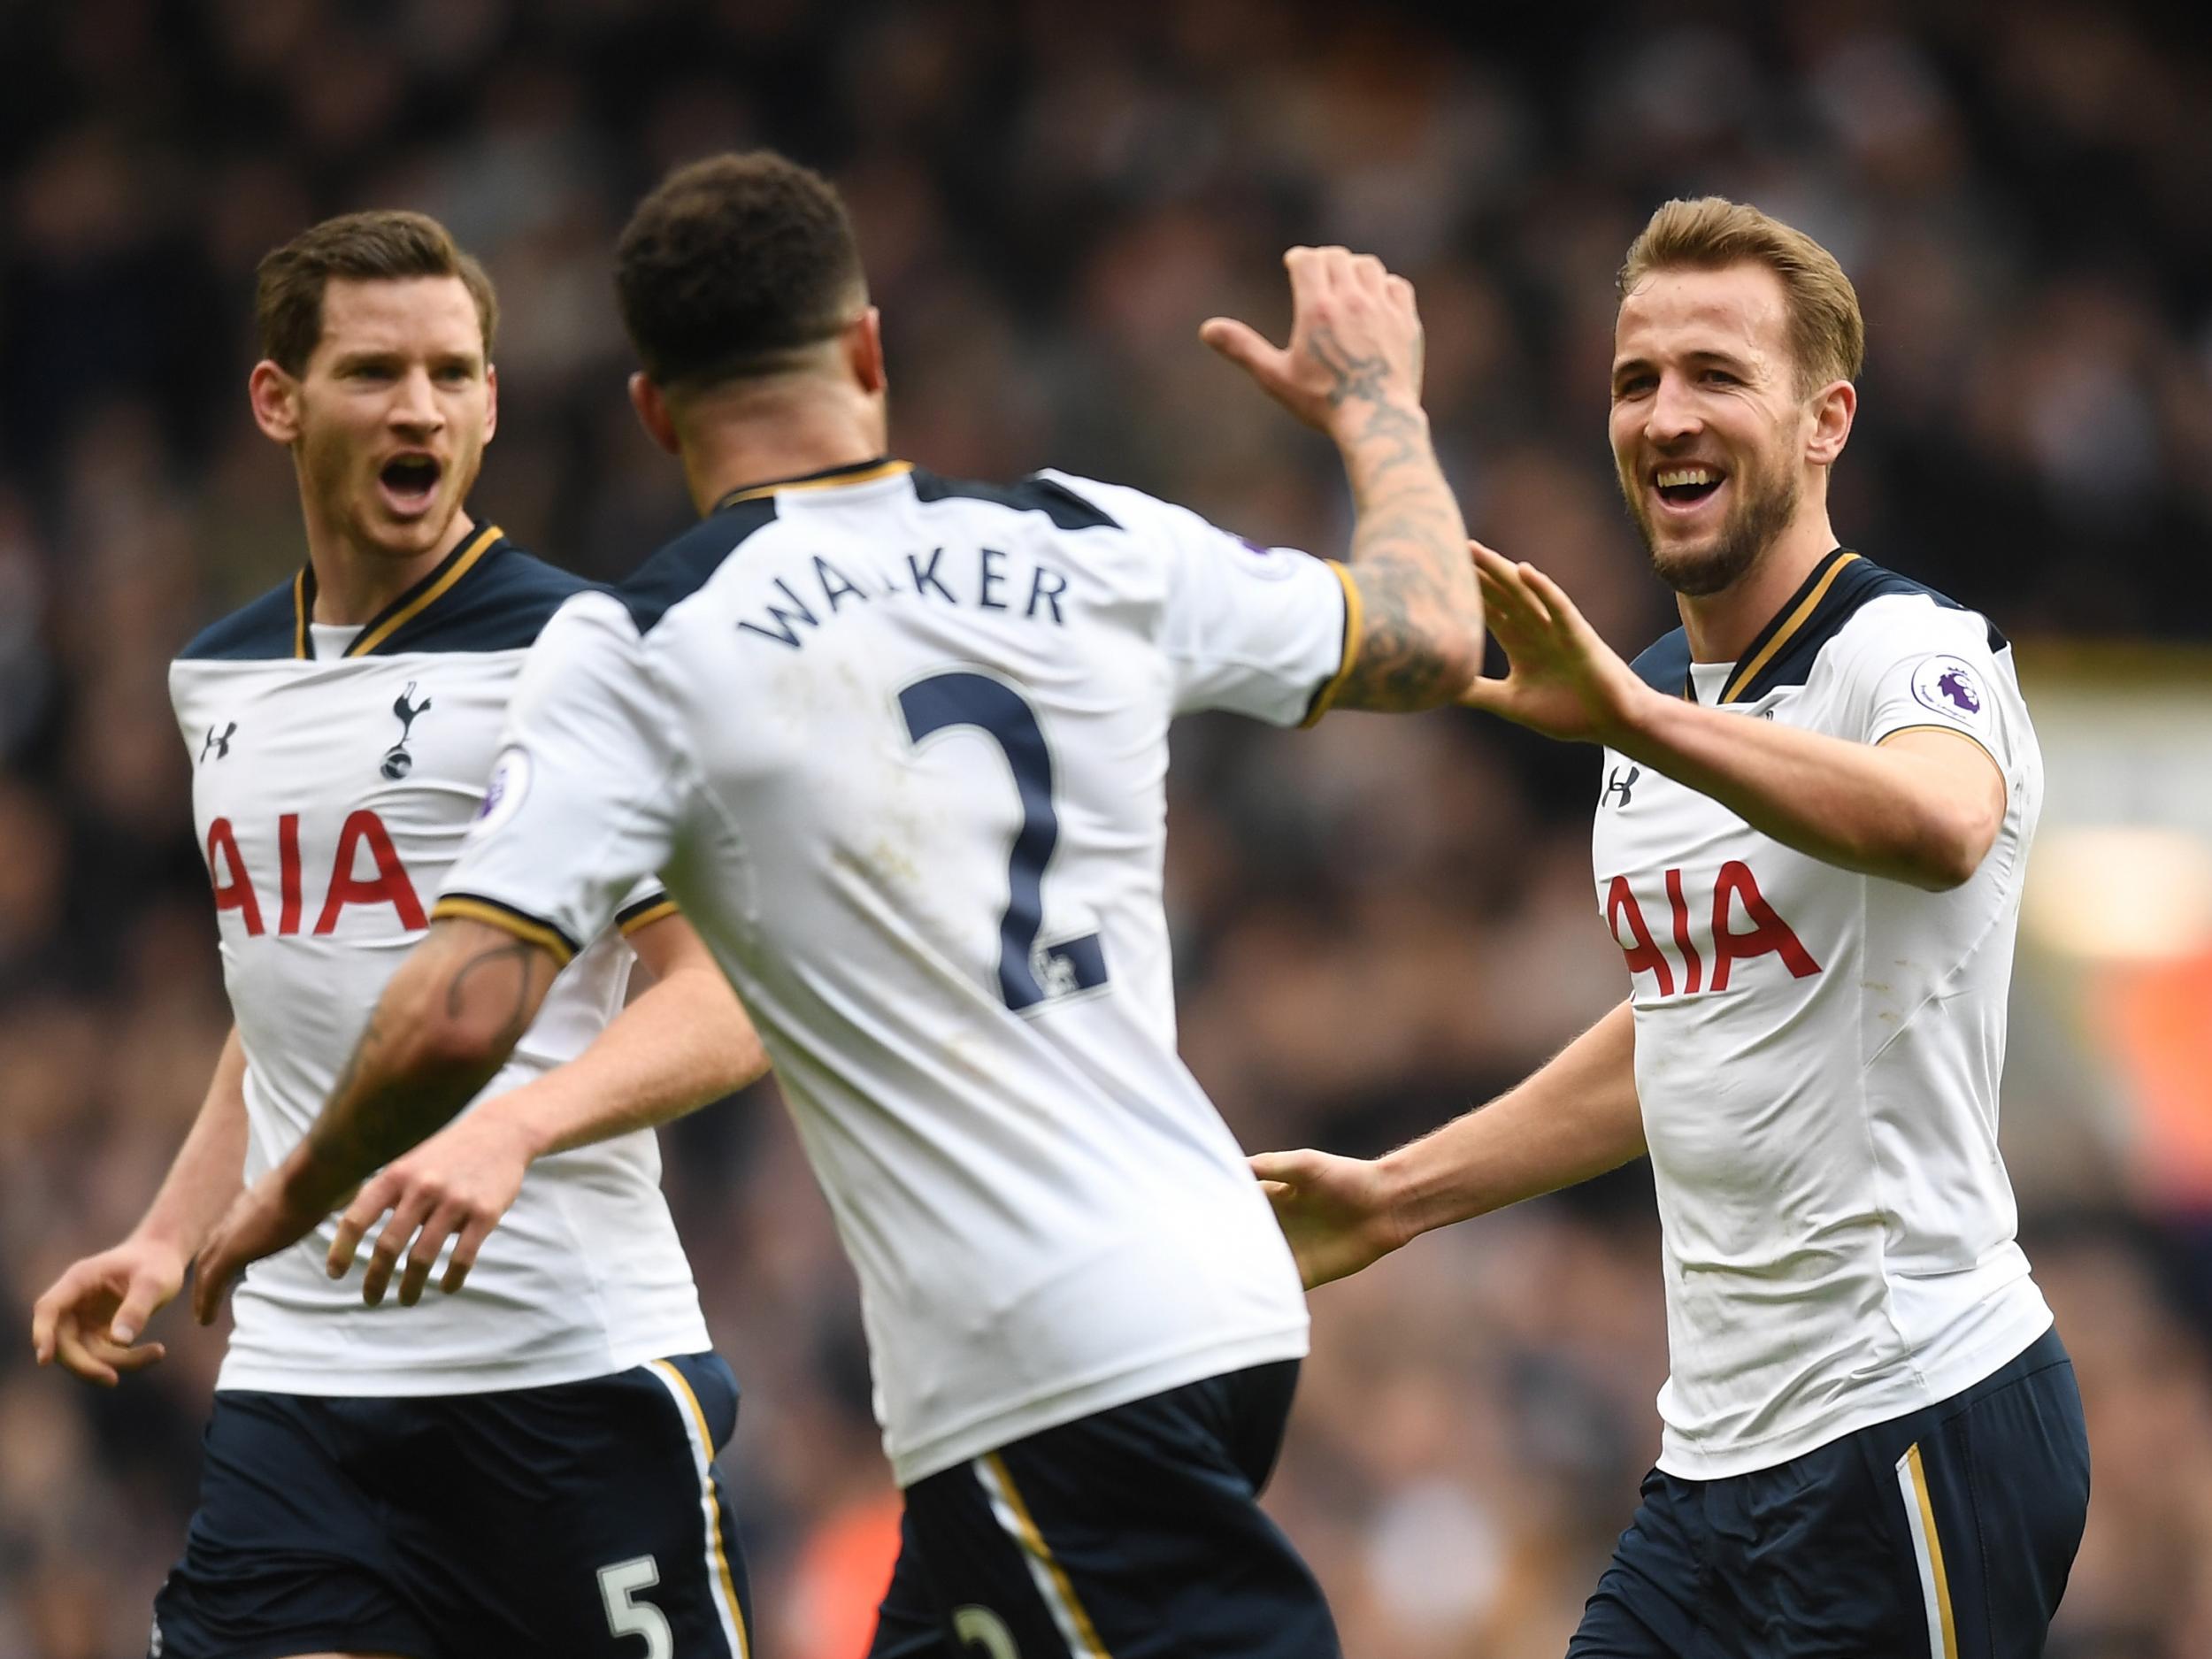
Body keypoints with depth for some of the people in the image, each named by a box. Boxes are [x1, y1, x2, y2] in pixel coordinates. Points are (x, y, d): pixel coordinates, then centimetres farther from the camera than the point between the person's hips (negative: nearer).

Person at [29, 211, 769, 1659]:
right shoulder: (219, 680, 16)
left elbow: (730, 1005, -12)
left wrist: (510, 1131, -28)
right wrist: (169, 1240, 17)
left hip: (577, 1363, -5)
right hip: (298, 1366, 5)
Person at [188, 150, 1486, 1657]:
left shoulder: (635, 654, -6)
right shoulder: (1097, 550, 8)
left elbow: (459, 1015, -13)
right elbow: (1435, 641, 22)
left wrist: (299, 1194, 7)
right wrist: (1374, 401, 41)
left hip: (1036, 1381, -6)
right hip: (1224, 1293, 6)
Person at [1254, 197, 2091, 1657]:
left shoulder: (1916, 651, -12)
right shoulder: (1656, 698, 14)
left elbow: (1939, 825, -37)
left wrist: (1641, 718, -48)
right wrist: (1398, 1197, 28)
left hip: (1911, 1425, -8)